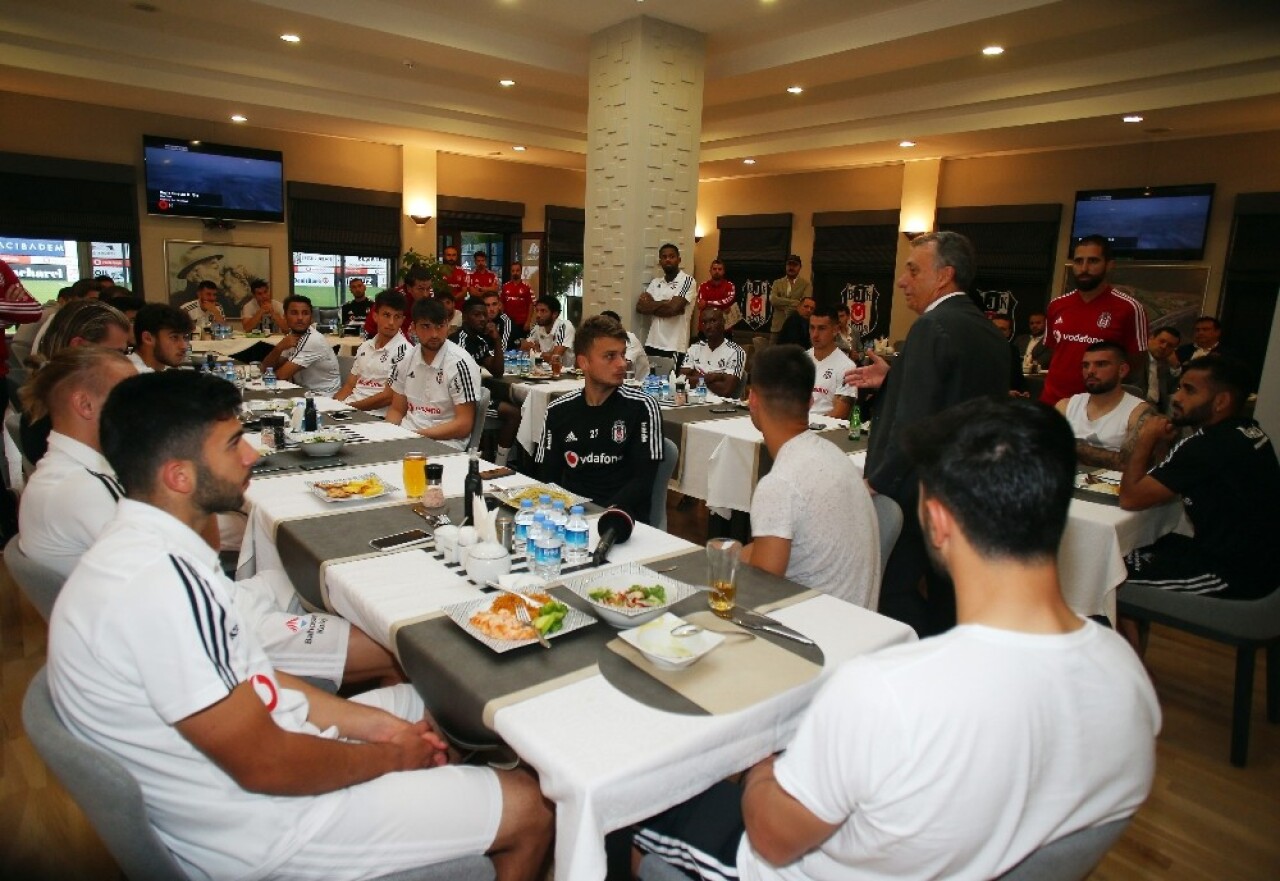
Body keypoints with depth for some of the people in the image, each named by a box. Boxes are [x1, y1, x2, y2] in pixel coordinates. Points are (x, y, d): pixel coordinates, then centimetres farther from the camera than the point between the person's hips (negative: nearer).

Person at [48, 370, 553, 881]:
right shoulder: (158, 584, -31)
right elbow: (265, 765, -26)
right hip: (256, 832, -9)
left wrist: (373, 723, 2)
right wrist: (393, 756, -9)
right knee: (530, 808, -3)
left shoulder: (145, 548, 2)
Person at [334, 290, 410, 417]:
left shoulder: (403, 351, -9)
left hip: (374, 416, -6)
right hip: (347, 409, 7)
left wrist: (348, 406, -13)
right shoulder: (365, 346, 14)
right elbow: (350, 386, 16)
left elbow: (388, 397, -14)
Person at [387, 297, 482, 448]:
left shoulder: (459, 363, -12)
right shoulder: (407, 359, 7)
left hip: (444, 443, -5)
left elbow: (464, 425, -13)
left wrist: (416, 435, -18)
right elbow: (397, 410, 15)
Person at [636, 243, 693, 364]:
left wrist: (651, 305, 0)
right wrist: (664, 304, -9)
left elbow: (672, 308, -16)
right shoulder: (655, 282, 14)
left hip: (674, 347, -5)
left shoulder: (687, 281, -5)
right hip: (652, 344, 5)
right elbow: (640, 307, 2)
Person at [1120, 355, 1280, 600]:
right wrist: (1164, 444, -3)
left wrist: (1146, 439, -11)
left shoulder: (1207, 446, -26)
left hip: (1235, 575, -9)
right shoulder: (1247, 431, 3)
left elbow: (1130, 498, -22)